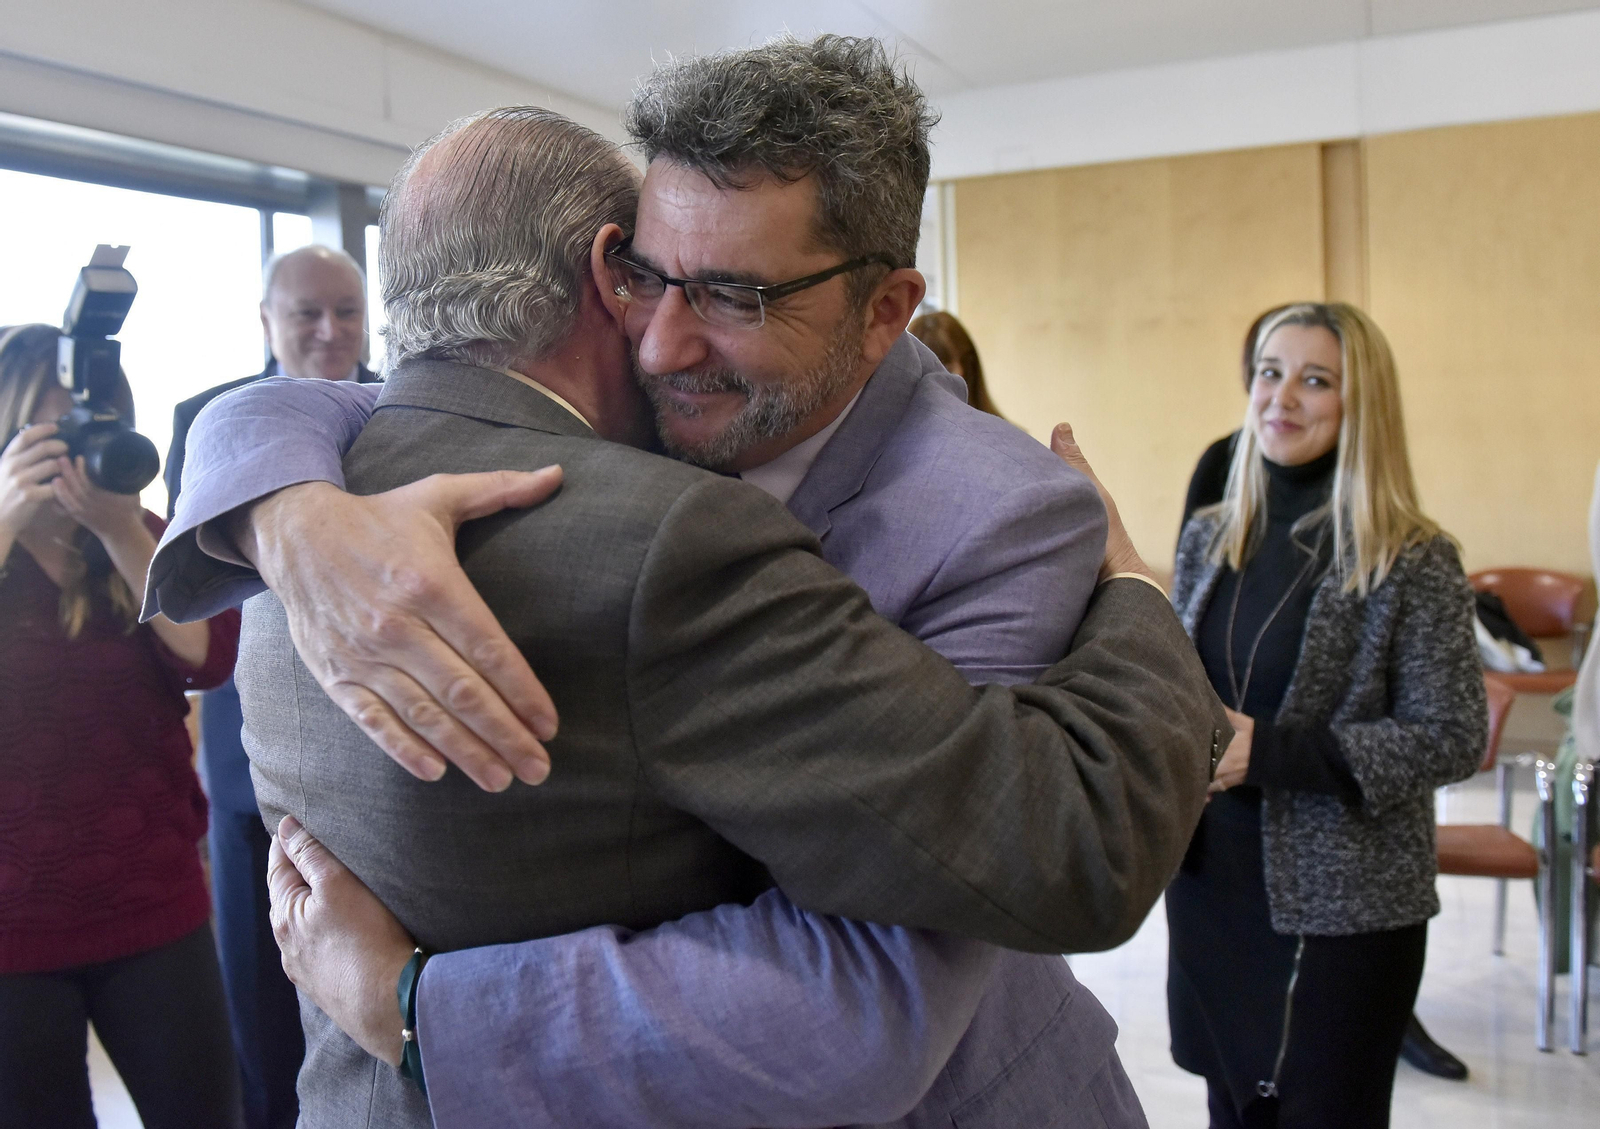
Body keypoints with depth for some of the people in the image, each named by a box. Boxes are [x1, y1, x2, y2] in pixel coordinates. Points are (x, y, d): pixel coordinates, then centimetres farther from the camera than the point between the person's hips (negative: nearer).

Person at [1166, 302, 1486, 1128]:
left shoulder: (1412, 561, -12)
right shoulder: (1208, 536, 4)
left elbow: (1452, 740, -13)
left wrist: (1269, 752, -22)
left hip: (1344, 907, -4)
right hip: (1211, 881, 5)